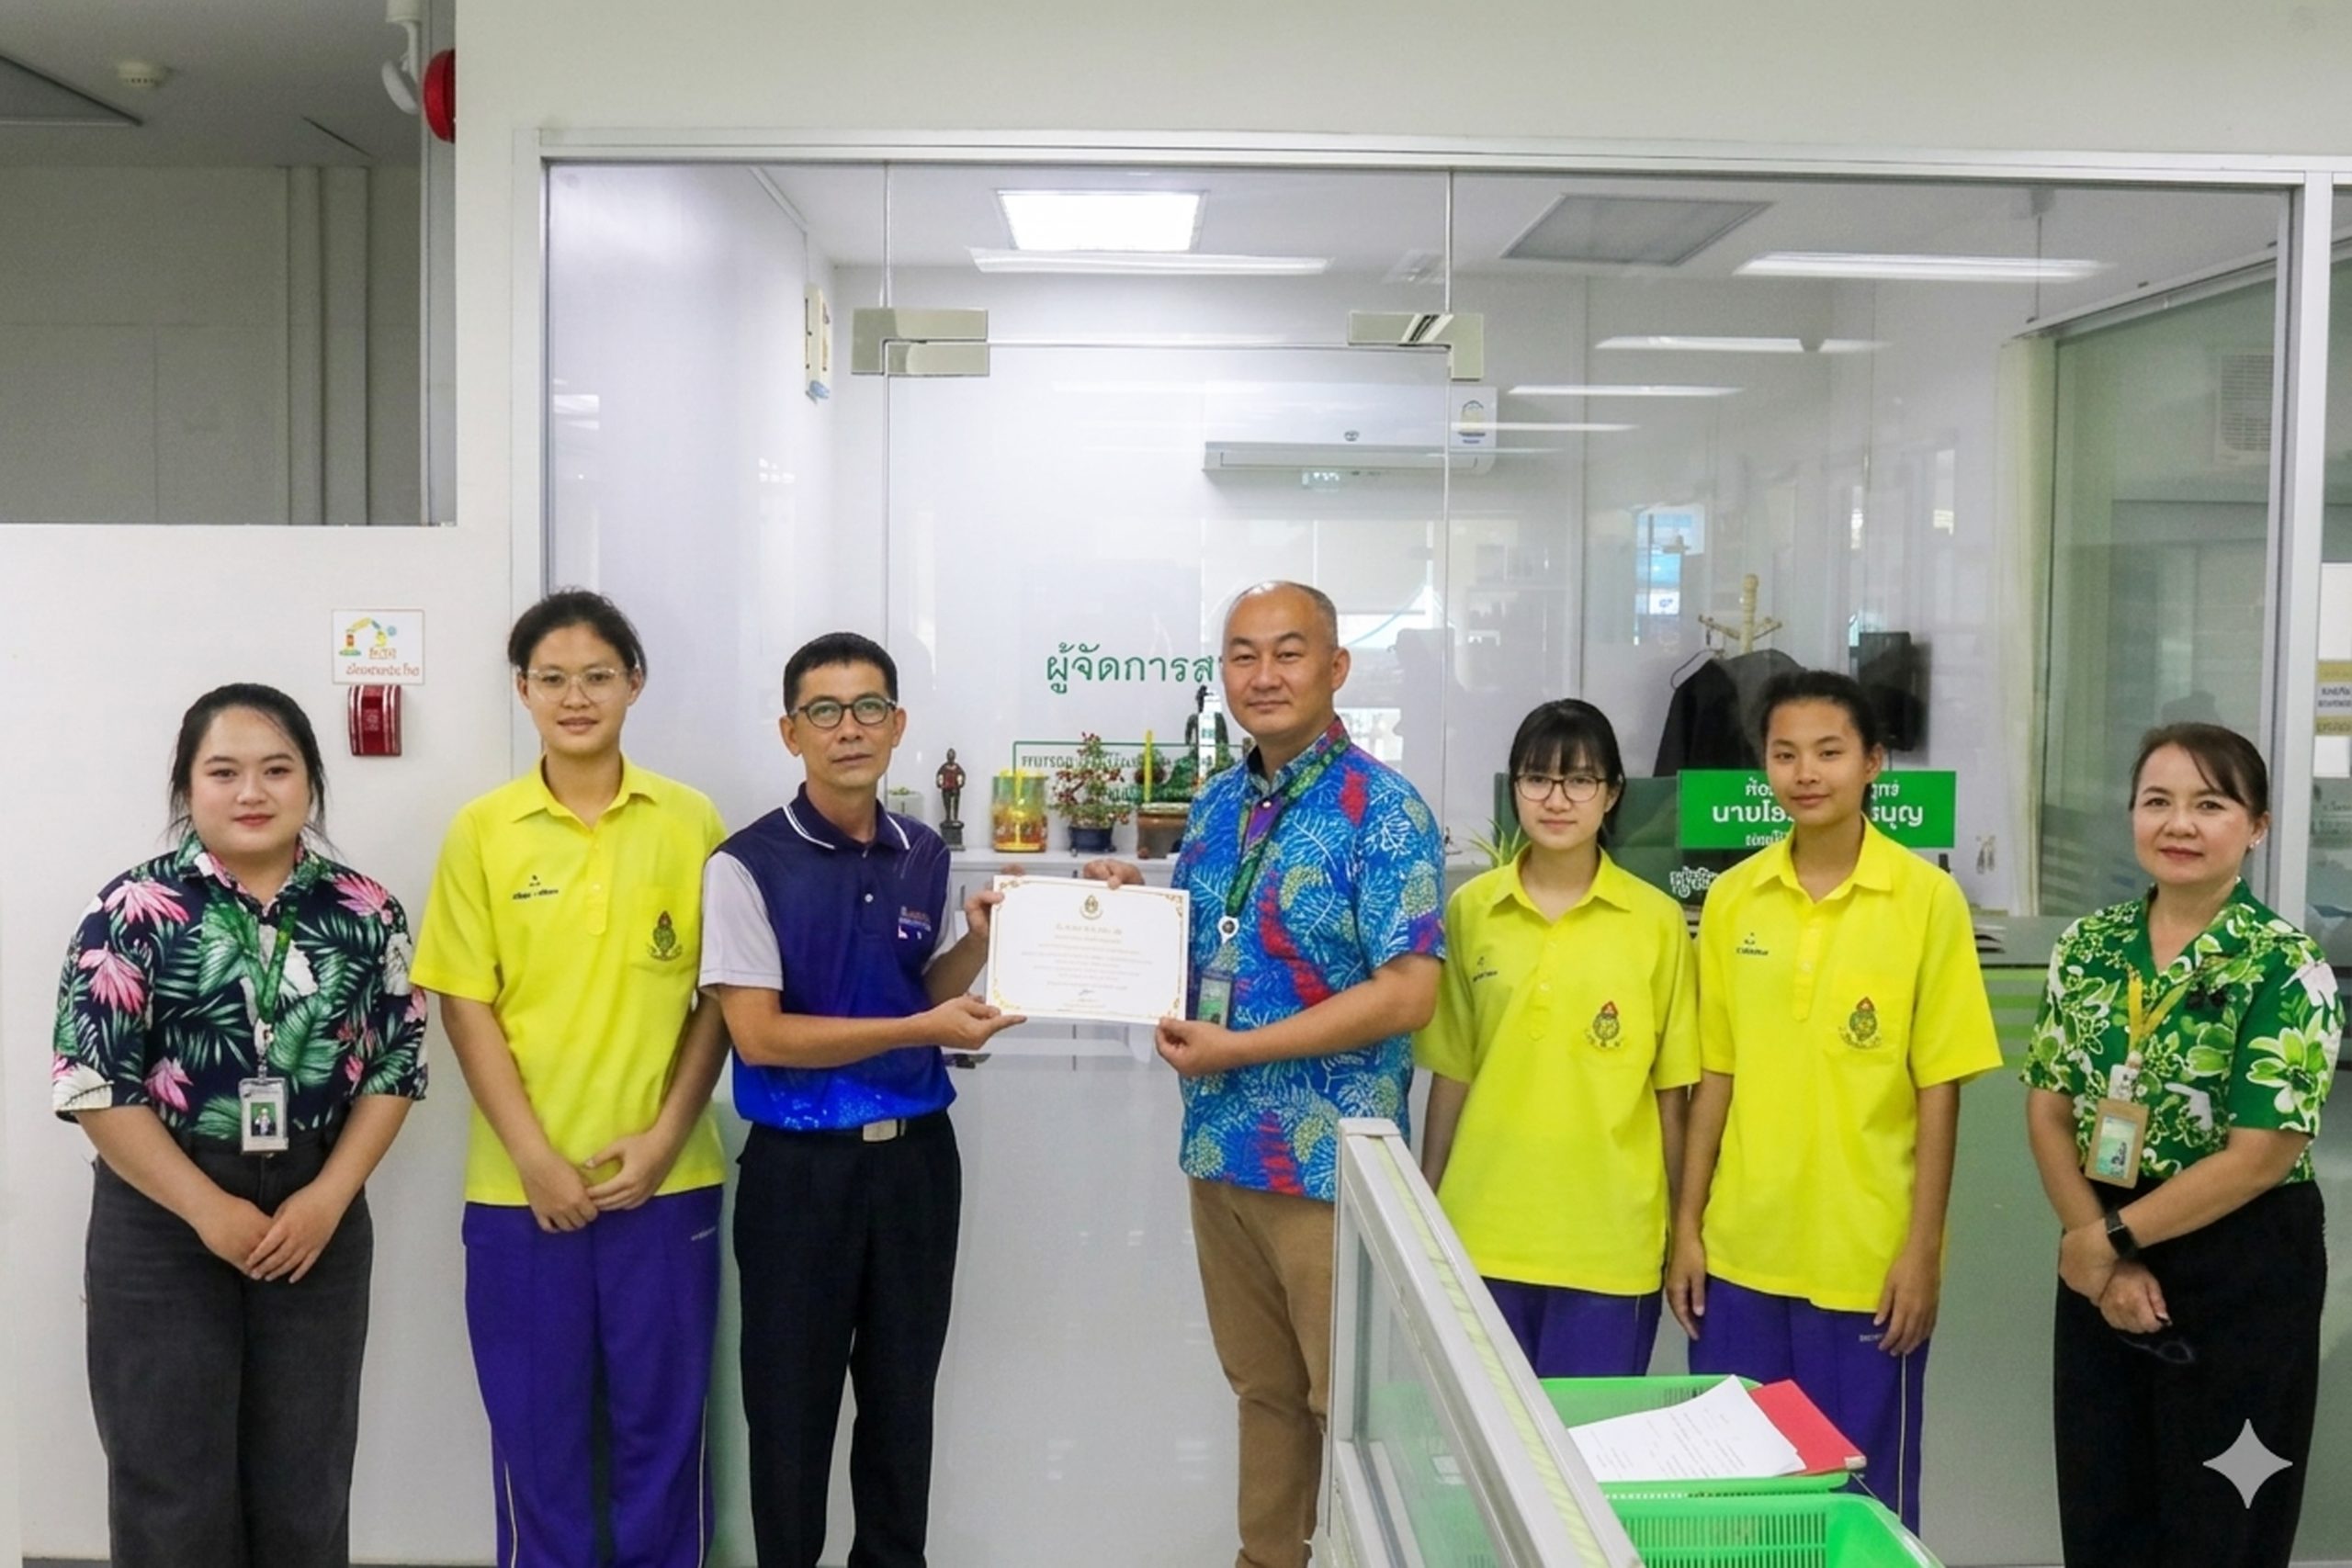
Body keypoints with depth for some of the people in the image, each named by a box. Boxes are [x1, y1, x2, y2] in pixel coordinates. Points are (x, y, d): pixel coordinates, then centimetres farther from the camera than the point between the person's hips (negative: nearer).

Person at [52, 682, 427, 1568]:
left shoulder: (364, 914, 2)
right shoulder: (133, 911, -6)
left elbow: (397, 1065, 3)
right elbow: (91, 1081, -10)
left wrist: (327, 1197, -9)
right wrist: (208, 1208, -14)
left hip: (318, 1215, 3)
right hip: (163, 1217, -2)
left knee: (305, 1480, 12)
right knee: (172, 1481, 6)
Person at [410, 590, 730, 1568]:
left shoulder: (691, 822, 1)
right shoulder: (482, 830, 0)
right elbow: (465, 1004, -1)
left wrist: (665, 1136, -8)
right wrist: (535, 1157, -9)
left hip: (666, 1177, 0)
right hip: (520, 1182, 0)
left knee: (661, 1418, 10)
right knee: (535, 1422, 11)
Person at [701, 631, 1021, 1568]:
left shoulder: (924, 857, 4)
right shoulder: (747, 866, -13)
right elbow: (759, 1035, -17)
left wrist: (979, 943, -5)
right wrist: (922, 1028, -19)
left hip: (918, 1154, 5)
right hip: (800, 1166, -4)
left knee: (903, 1393, 17)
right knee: (793, 1403, 9)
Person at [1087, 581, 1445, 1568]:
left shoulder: (1382, 811, -13)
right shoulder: (1216, 805, 9)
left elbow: (1407, 994, -19)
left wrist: (1236, 1049, -18)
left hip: (1331, 1161, -7)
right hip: (1220, 1151, 7)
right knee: (1262, 1386, 19)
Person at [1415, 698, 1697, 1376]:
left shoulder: (1657, 921, -3)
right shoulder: (1471, 910, 1)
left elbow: (1671, 1092, 2)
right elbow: (1451, 1075, 7)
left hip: (1610, 1244, -1)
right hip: (1483, 1235, 2)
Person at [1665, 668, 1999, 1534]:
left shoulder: (1927, 898, -7)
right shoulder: (1732, 896, 2)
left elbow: (1938, 1088, -6)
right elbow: (1717, 1073, 7)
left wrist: (1922, 1250, -8)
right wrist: (1687, 1225, 6)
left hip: (1868, 1258, -3)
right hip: (1741, 1250, 3)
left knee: (1860, 1494, 9)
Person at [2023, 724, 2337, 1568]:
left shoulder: (2288, 968, -13)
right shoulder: (2088, 948, 1)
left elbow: (2257, 1158, -17)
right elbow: (2048, 1111, 1)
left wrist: (2111, 1236, -12)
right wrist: (2101, 1257, -9)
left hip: (2241, 1276, -4)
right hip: (2100, 1266, 5)